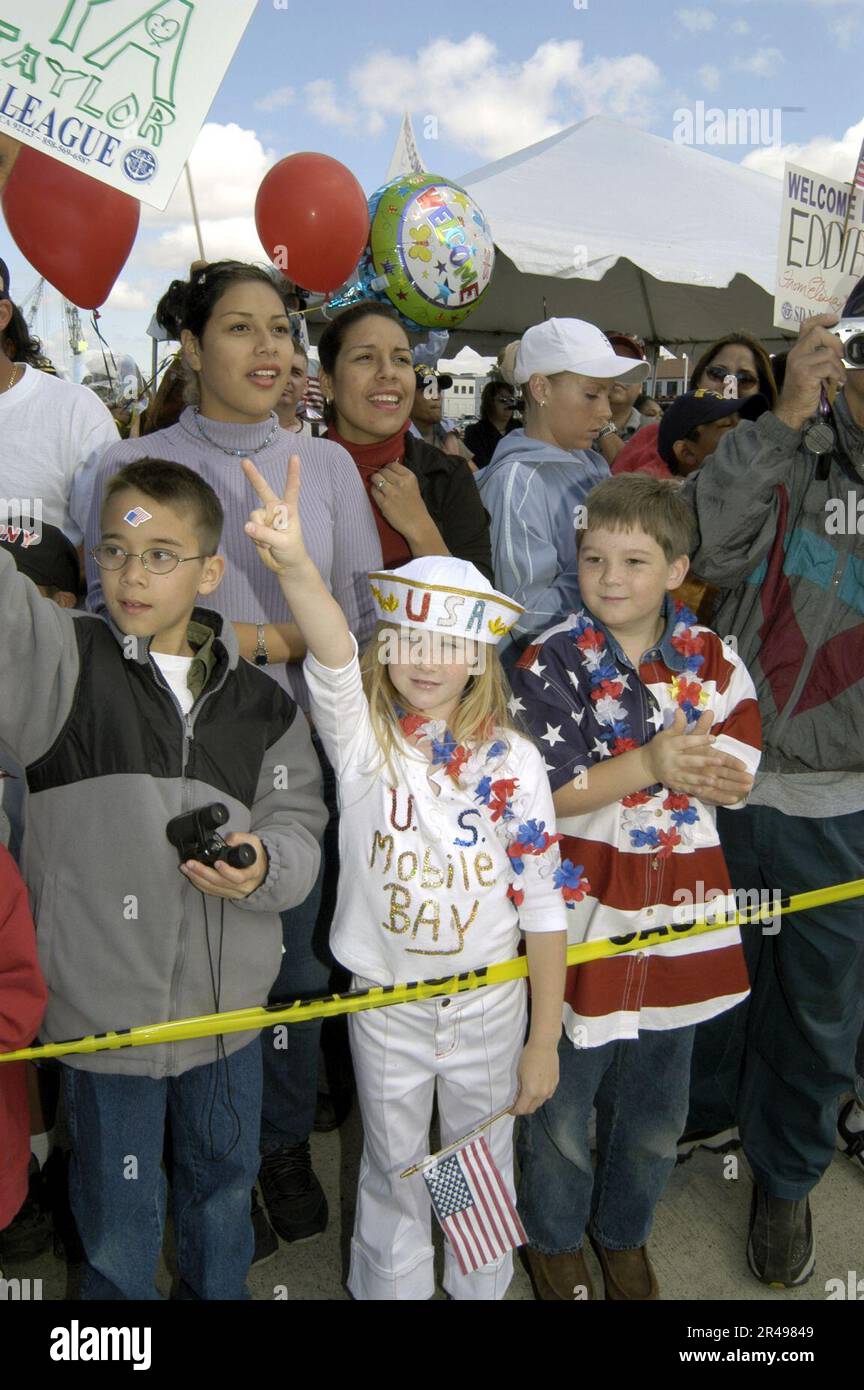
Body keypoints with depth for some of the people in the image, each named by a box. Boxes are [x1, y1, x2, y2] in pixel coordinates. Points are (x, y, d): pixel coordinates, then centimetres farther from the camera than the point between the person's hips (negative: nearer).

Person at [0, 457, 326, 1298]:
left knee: (223, 1184, 26)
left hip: (229, 1003, 3)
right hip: (104, 1005, -2)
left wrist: (264, 865, -17)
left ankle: (219, 1291, 53)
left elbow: (302, 830, 3)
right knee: (118, 1226, 16)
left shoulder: (261, 705, -1)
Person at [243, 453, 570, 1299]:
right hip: (384, 1006, 0)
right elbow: (334, 659, -35)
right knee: (391, 1173, 20)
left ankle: (483, 1290, 47)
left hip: (489, 1007, 1)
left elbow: (542, 907, -7)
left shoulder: (512, 761, -12)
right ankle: (389, 1287, 45)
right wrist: (293, 565, -55)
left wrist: (544, 1040, -4)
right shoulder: (361, 740, -12)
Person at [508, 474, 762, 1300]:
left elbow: (736, 781, -3)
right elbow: (547, 794, -15)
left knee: (656, 1101, 19)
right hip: (583, 906, -3)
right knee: (563, 1091, 12)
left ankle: (624, 1232, 46)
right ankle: (554, 1238, 40)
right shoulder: (551, 662, -11)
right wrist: (651, 763, -25)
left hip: (682, 907, 4)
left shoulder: (714, 659, -1)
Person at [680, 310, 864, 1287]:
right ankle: (701, 1109, 48)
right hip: (731, 777, 0)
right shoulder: (784, 461, -4)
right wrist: (785, 415, -22)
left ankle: (785, 1176, 42)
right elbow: (702, 546, -18)